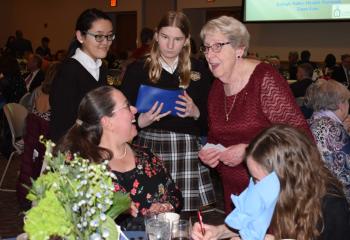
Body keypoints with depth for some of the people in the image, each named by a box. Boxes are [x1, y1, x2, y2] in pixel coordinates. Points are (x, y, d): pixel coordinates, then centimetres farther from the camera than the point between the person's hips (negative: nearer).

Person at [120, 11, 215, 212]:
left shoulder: (199, 70, 7)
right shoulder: (137, 69, 2)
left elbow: (210, 118, 9)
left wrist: (196, 113, -10)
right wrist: (141, 121, -16)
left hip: (188, 152, 1)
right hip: (149, 149, -1)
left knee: (191, 215, -3)